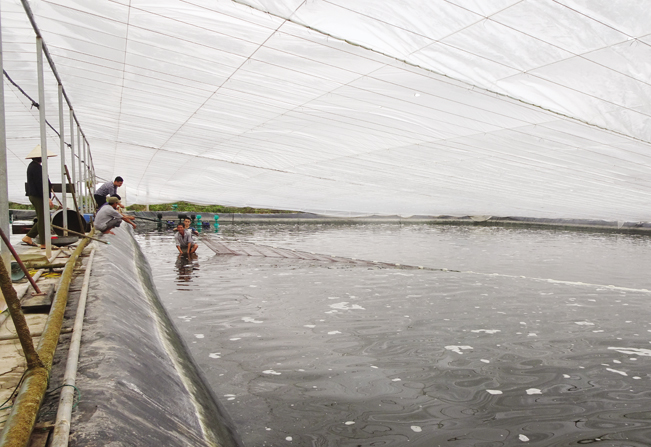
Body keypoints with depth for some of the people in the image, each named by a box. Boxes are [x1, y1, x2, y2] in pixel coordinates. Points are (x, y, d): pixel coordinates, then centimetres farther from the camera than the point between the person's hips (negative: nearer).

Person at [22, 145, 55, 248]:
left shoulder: (33, 166, 17)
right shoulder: (36, 167, -16)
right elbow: (40, 184, -22)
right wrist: (47, 197, -22)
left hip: (34, 196, 10)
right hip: (38, 196, -10)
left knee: (43, 219, 16)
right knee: (43, 219, -4)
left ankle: (28, 237, 20)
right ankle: (43, 243, 2)